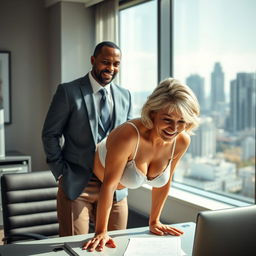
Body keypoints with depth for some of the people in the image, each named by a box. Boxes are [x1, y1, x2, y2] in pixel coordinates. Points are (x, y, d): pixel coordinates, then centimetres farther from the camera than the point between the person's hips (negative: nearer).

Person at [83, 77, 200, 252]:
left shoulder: (182, 142, -21)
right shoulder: (129, 135, -40)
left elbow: (164, 181, -5)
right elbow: (109, 184, -33)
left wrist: (154, 221, 2)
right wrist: (101, 232, -29)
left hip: (121, 191, 5)